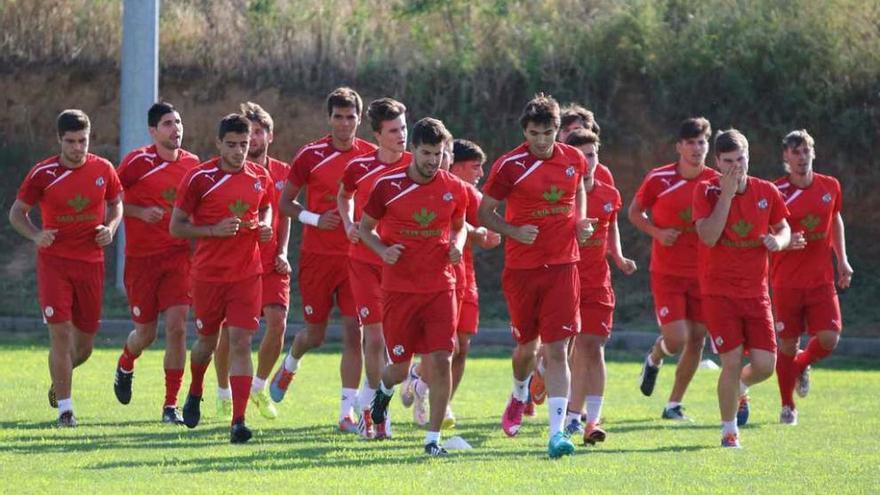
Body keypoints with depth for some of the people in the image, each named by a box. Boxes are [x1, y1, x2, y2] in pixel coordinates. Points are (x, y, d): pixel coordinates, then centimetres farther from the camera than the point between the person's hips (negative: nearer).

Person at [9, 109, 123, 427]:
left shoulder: (103, 170, 1)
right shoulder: (43, 174, -6)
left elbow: (116, 203, 17)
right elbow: (17, 213, 2)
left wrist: (110, 228, -3)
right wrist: (36, 235, -16)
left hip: (91, 262, 3)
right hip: (53, 261, -3)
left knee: (84, 343, 8)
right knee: (60, 333, -11)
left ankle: (60, 378, 41)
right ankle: (65, 409, -5)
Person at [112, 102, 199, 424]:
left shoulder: (192, 164, 5)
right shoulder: (138, 162, -9)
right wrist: (140, 212, -17)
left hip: (178, 256, 2)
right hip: (141, 257, -2)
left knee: (177, 327, -11)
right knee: (146, 333, 7)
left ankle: (171, 406, -3)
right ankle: (125, 365, 45)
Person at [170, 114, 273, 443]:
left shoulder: (260, 177, 4)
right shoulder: (200, 178, -8)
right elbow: (176, 227, -5)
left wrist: (265, 226, 1)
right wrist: (215, 230, -19)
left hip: (247, 274, 1)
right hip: (207, 275, -1)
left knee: (241, 342, -10)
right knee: (207, 342, 13)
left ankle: (238, 421, -13)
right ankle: (195, 394, 45)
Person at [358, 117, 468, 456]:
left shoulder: (454, 189, 3)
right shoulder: (388, 187, -4)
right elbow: (364, 227, 7)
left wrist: (457, 246, -2)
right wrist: (382, 250, -11)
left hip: (440, 288, 1)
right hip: (398, 289, -1)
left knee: (441, 361, -10)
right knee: (401, 367, 5)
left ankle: (433, 438, -2)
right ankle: (384, 390, 43)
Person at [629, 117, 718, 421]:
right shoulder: (659, 179, -6)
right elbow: (634, 211, 7)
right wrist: (657, 232, -10)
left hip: (703, 275, 3)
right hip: (667, 273, -3)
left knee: (697, 341, 3)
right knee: (676, 340, -13)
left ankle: (674, 405, 18)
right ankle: (654, 359, 25)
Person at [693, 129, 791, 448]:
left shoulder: (766, 192, 4)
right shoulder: (707, 192, -5)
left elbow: (783, 228, 18)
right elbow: (708, 237, -19)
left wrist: (779, 241, -6)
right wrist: (727, 194, -20)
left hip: (755, 291, 3)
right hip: (719, 292, -3)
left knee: (765, 365, -4)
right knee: (732, 360, -11)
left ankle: (740, 388, 32)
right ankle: (729, 431, 7)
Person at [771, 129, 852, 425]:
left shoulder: (830, 187, 4)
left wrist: (842, 260, 17)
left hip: (822, 279, 3)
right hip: (787, 281, -3)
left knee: (829, 339, -9)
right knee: (788, 344, 2)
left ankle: (801, 365, 25)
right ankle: (787, 407, 19)